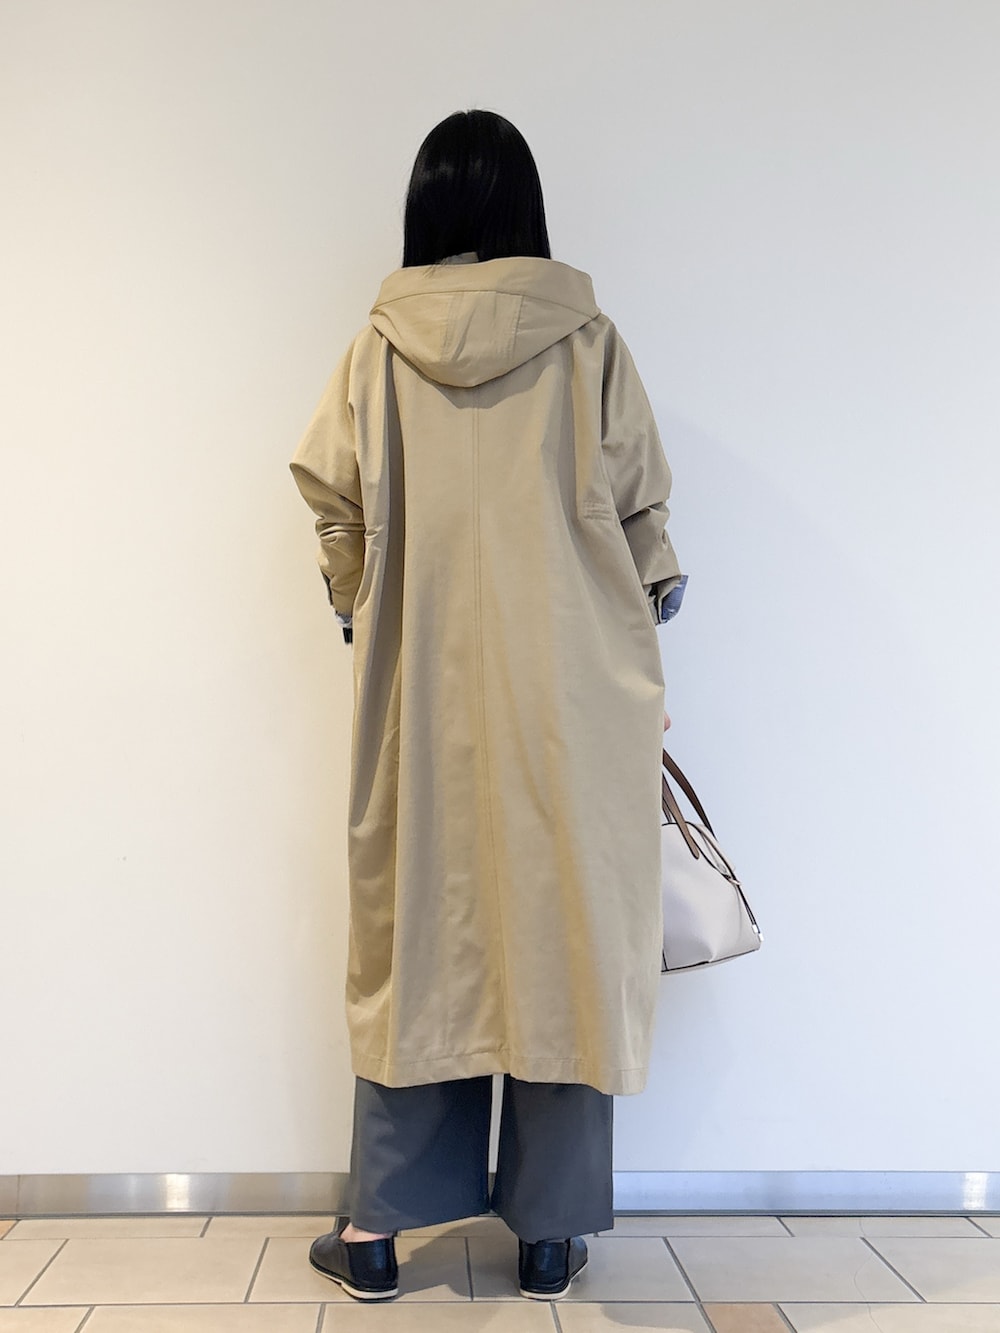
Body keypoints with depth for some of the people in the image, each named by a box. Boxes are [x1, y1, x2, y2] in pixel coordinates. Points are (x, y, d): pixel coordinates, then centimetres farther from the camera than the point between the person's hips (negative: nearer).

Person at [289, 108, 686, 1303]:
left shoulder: (378, 348, 2)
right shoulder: (588, 341, -2)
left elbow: (339, 520, 0)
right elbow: (642, 520, 0)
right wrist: (638, 662, 10)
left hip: (421, 697, 2)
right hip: (568, 692, -1)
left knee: (415, 937, 11)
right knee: (561, 938, 8)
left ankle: (377, 1229, 21)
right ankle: (549, 1232, 20)